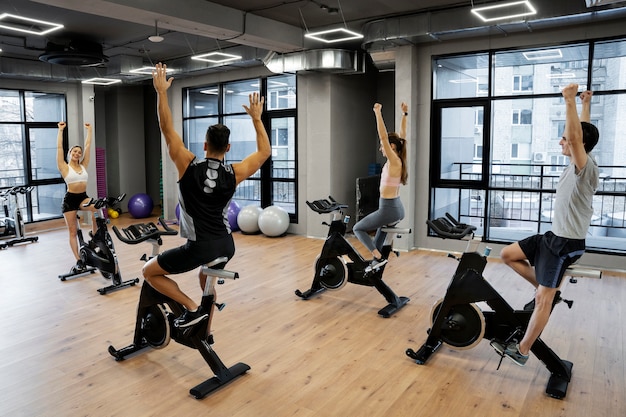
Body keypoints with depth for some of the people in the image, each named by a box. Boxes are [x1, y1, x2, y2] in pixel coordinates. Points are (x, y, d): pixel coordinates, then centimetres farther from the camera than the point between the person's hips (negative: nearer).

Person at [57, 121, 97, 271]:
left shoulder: (83, 165, 8)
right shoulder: (64, 167, -2)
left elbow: (88, 145, 9)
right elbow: (59, 148, -7)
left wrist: (89, 130, 12)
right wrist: (61, 130, -3)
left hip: (83, 197, 3)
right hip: (70, 199, -3)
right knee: (73, 231, 1)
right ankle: (78, 260, 4)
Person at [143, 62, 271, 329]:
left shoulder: (189, 166, -9)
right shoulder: (234, 174, -2)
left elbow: (167, 130, -5)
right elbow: (265, 151, 12)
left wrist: (161, 91, 1)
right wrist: (256, 118, 17)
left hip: (200, 247, -5)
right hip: (226, 245, 5)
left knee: (149, 271, 14)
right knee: (206, 278, 37)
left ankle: (192, 308, 4)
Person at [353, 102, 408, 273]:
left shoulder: (394, 161, -17)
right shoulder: (399, 160, 4)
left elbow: (383, 136, -24)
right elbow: (402, 136, 15)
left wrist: (378, 113, -22)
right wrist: (404, 115, 16)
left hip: (389, 209, -9)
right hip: (398, 208, 9)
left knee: (357, 229, 8)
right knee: (382, 225, 38)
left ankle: (378, 257, -4)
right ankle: (376, 257, 35)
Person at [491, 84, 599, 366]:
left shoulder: (586, 169, -21)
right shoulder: (579, 164, 4)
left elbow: (576, 136, -37)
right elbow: (581, 133, 20)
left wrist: (570, 101, -38)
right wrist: (586, 104, 24)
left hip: (566, 243, -9)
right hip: (553, 235, 9)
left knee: (544, 299, -4)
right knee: (507, 254, 12)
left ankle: (521, 351, 2)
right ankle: (548, 289, 19)